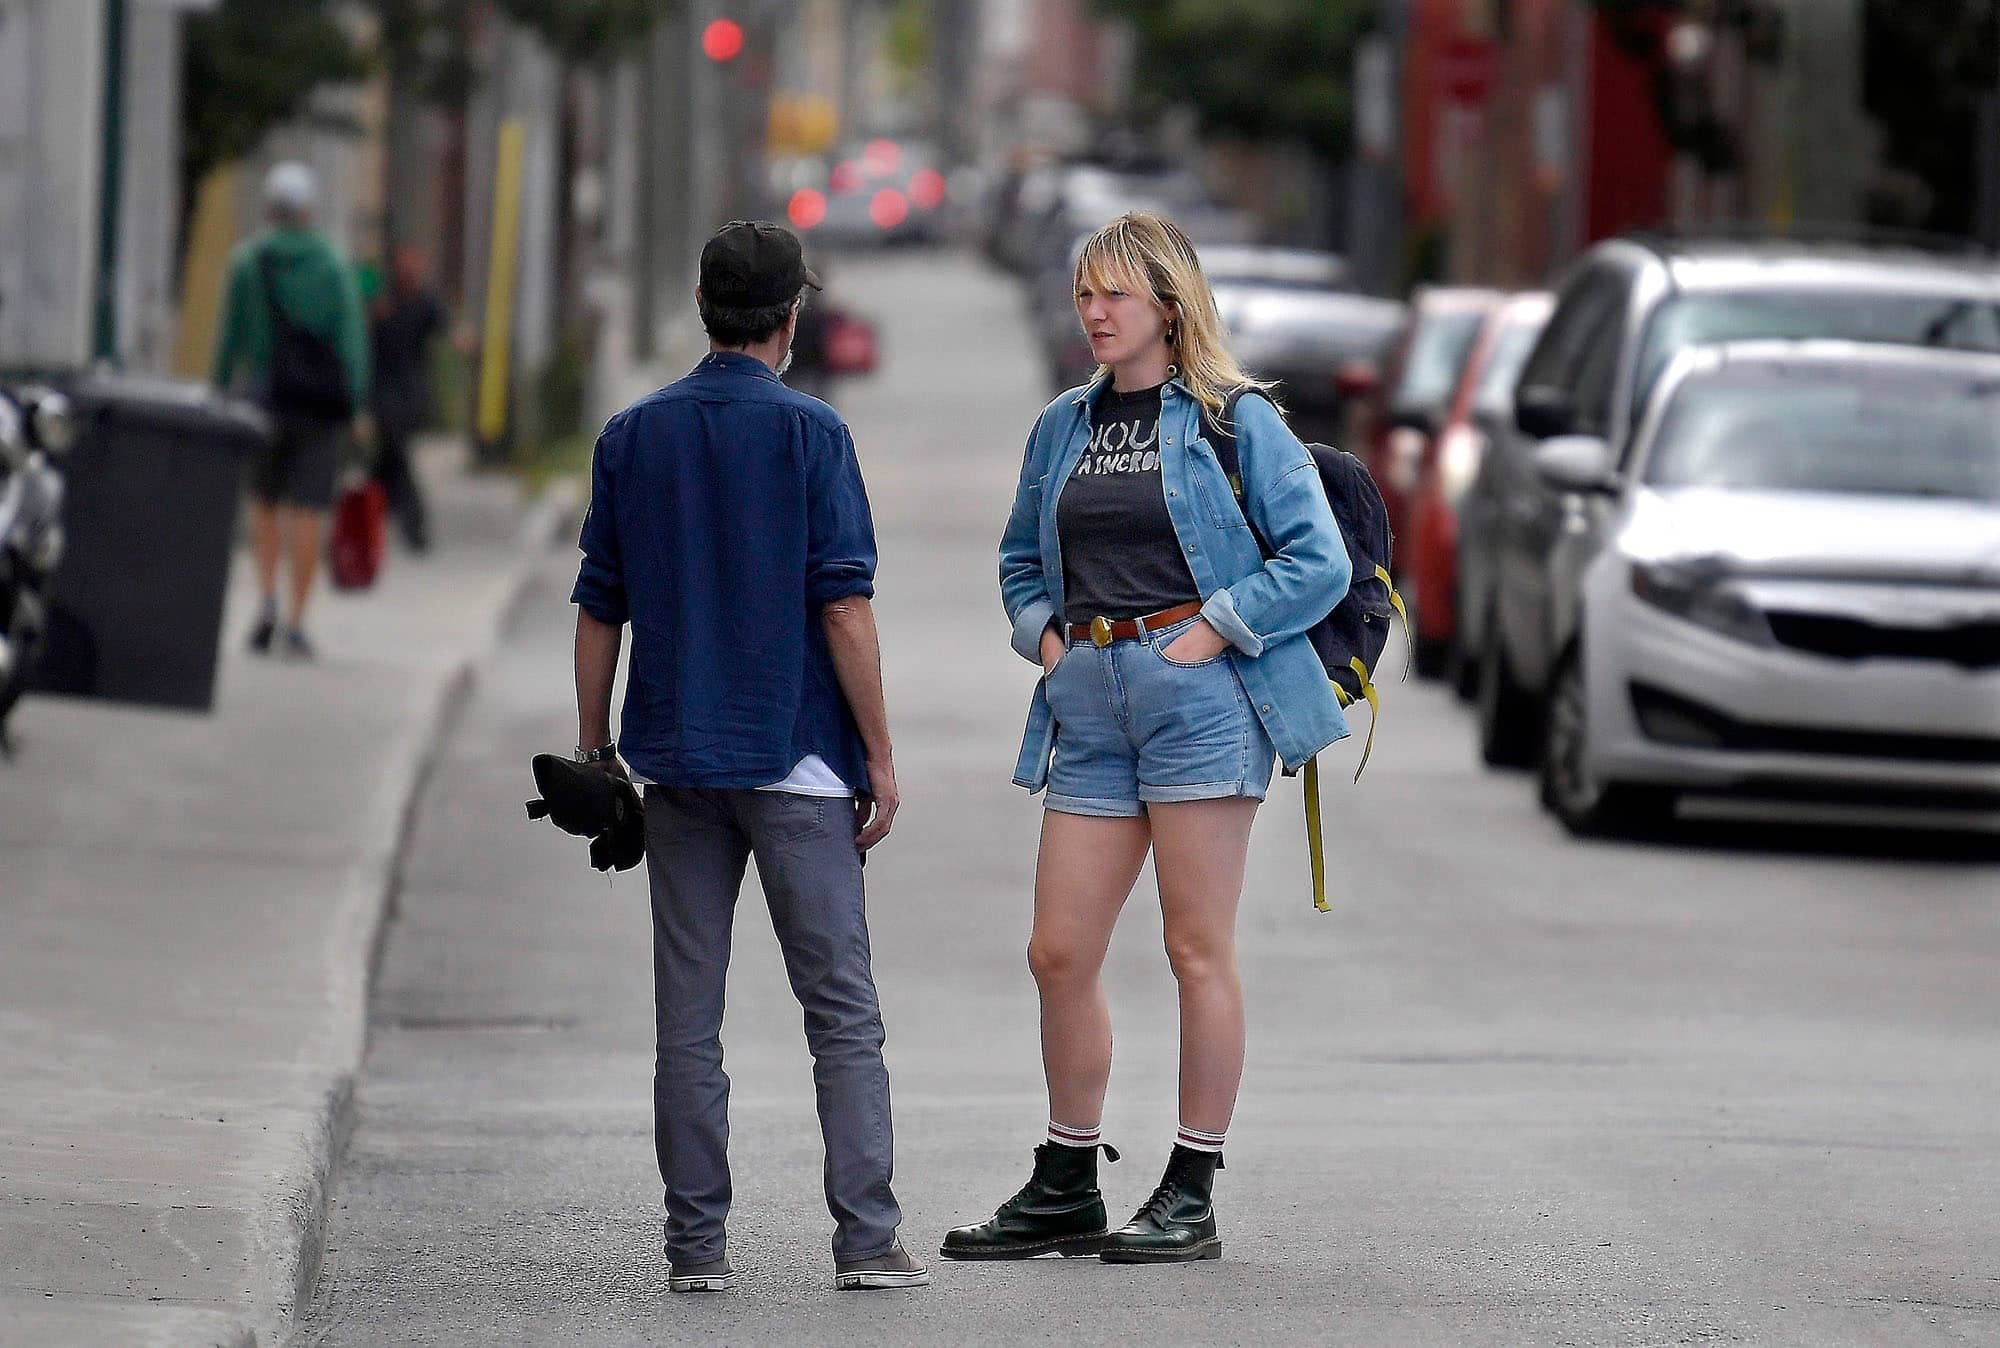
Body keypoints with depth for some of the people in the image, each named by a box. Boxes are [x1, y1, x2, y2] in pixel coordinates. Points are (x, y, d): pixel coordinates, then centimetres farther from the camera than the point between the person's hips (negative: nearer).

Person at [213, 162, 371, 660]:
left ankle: (267, 596, -2)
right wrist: (358, 407, -4)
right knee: (308, 512, 0)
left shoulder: (247, 263, -1)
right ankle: (296, 623, -4)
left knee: (265, 502, 18)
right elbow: (352, 338, -6)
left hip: (265, 398, 1)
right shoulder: (333, 268, -1)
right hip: (320, 403, -1)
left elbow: (232, 334, -1)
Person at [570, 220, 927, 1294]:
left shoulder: (632, 435, 7)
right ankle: (866, 1238, -7)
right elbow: (844, 604, -9)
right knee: (842, 1010, -1)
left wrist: (593, 748, 16)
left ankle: (698, 1243, 3)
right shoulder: (806, 431, -6)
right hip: (796, 758, -4)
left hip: (678, 762, 4)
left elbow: (600, 610, 8)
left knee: (688, 1021, 5)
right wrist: (879, 754, -3)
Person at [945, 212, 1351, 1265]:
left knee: (1198, 948, -2)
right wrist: (1042, 632, 10)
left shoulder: (1234, 420, -1)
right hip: (1089, 701, 6)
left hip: (1195, 692, -6)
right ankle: (1066, 1192, 15)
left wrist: (1215, 628, -11)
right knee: (1059, 952, 4)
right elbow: (1021, 560, 28)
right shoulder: (1062, 428, 16)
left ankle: (1192, 1196, 3)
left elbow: (1320, 561, -6)